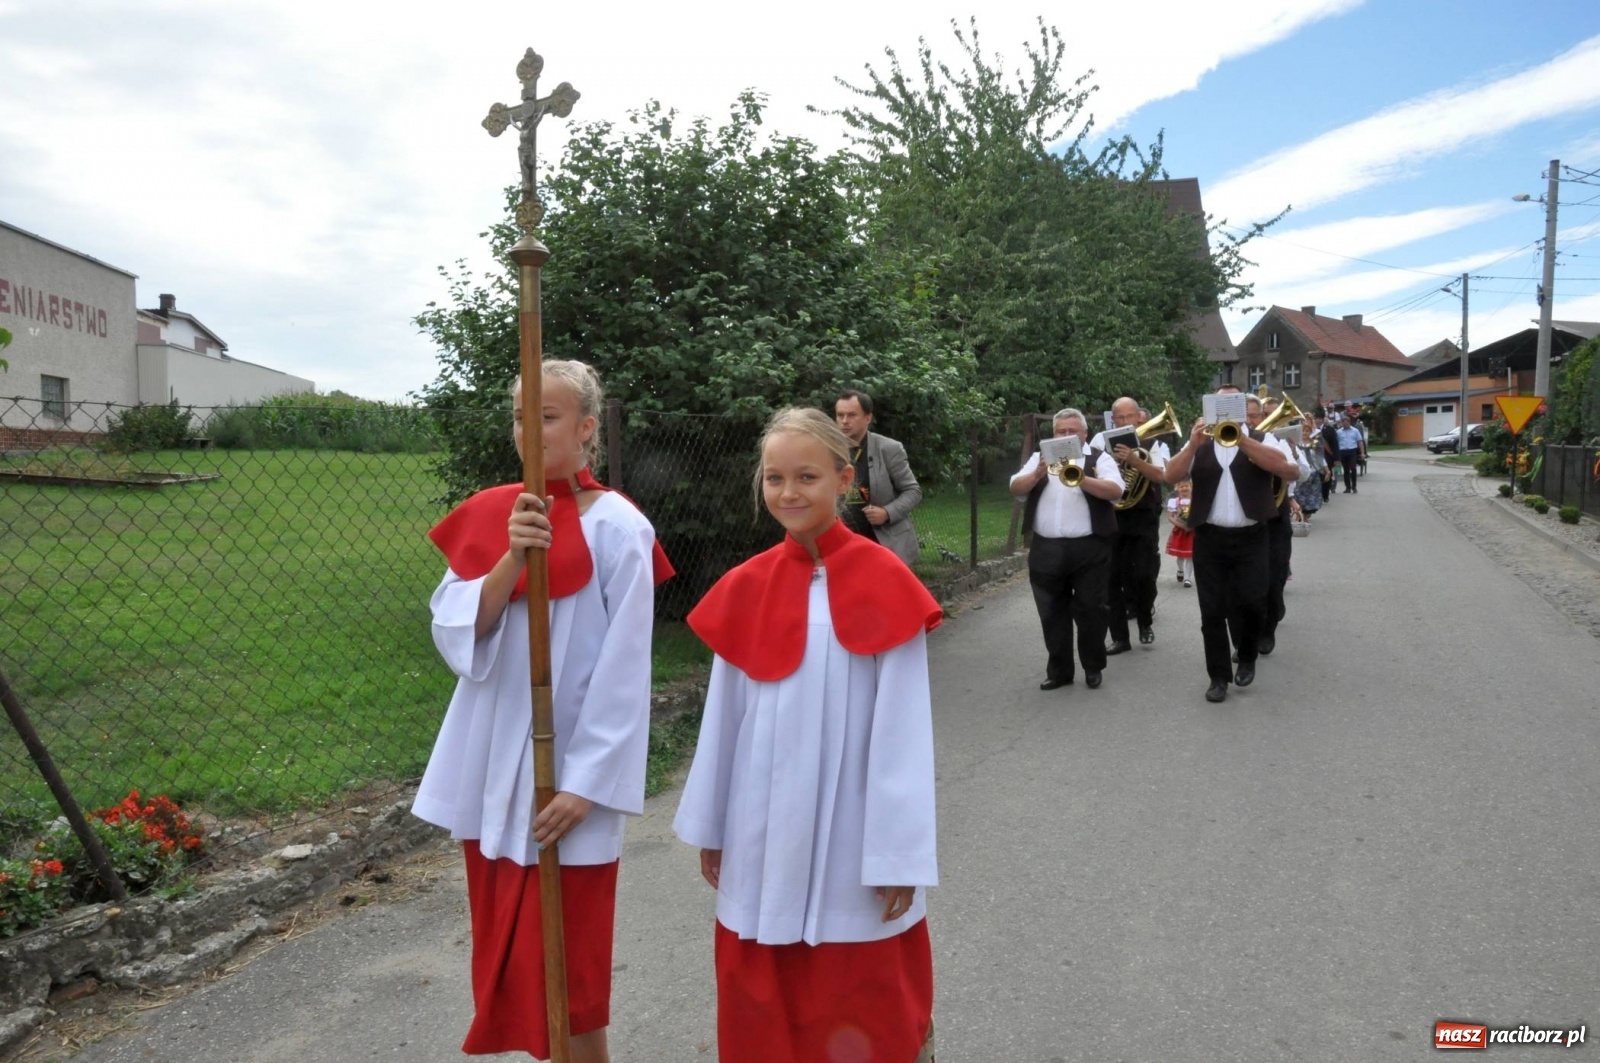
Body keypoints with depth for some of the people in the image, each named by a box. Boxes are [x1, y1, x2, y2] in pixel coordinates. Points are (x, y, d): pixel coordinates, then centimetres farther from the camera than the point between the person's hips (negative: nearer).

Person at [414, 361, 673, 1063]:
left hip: (565, 772, -5)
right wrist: (511, 559, -21)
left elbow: (623, 672, -12)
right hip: (490, 764, 5)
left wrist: (586, 784, -16)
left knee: (562, 970, 4)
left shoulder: (616, 528, -10)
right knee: (506, 959, 16)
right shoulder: (490, 515, 4)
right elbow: (453, 634, -6)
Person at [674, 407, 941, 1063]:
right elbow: (724, 716, 6)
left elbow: (902, 727, -10)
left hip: (854, 834, -3)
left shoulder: (885, 585, -11)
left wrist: (899, 851, -9)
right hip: (765, 834, 3)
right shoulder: (745, 589, -1)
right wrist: (710, 828, 11)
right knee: (764, 1008, 15)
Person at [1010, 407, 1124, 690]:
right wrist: (1038, 473, -18)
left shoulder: (1098, 458, 3)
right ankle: (1058, 671, 18)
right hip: (1046, 550, 3)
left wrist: (1080, 479, -26)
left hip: (1089, 549, -3)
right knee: (1052, 613, 8)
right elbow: (1016, 488, 1)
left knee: (1090, 611, 3)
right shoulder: (1039, 457, 13)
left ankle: (1093, 668, 18)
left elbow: (1115, 491, -13)